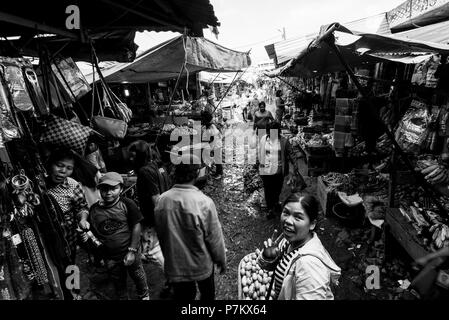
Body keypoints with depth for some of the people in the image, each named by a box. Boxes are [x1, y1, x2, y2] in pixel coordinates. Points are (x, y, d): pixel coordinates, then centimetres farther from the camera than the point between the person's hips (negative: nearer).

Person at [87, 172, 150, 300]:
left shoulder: (127, 204, -16)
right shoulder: (94, 209, -7)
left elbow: (136, 227, -12)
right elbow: (92, 232, 6)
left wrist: (132, 251, -13)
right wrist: (85, 236, -17)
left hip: (129, 254, -2)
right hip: (110, 258, 2)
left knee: (138, 277, 19)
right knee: (119, 284, 23)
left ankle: (144, 295, 48)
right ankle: (123, 298, 50)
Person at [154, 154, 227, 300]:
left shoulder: (162, 200, -15)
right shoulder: (204, 202, -28)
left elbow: (160, 234, -1)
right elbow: (214, 237, -18)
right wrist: (221, 260, 0)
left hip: (174, 265, 3)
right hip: (201, 265, -2)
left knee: (182, 295, 25)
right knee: (207, 293, 26)